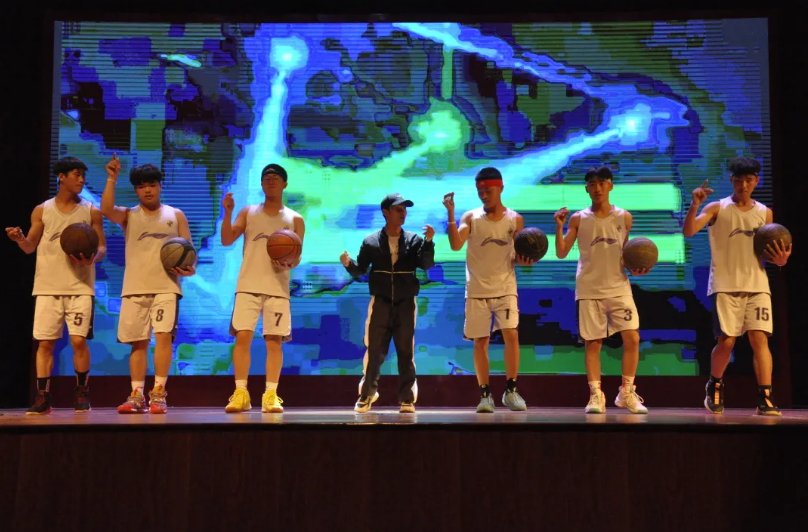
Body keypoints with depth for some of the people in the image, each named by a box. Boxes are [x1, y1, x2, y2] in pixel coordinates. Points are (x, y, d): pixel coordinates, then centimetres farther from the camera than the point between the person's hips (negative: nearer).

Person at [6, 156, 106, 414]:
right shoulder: (42, 211, 9)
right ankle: (43, 397, 6)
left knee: (79, 340, -7)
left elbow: (102, 247, 6)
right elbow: (30, 247, 10)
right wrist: (20, 238, -12)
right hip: (48, 286, 1)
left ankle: (81, 393, 9)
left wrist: (92, 258, -16)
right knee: (45, 342, -1)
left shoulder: (91, 212, 7)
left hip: (80, 286, -1)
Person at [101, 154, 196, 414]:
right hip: (134, 288, 2)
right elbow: (106, 210, -10)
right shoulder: (128, 215, 12)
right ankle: (137, 396, 10)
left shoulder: (176, 215, 11)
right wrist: (111, 179, -15)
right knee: (138, 342, 5)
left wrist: (190, 268, -12)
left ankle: (159, 394, -12)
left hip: (166, 287, -2)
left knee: (163, 336, -15)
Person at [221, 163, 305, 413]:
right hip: (248, 286, 0)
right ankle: (240, 394, -2)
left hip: (278, 289, 0)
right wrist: (227, 213, -14)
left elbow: (297, 257, 6)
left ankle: (271, 395, 2)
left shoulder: (295, 219, 9)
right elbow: (227, 240, 0)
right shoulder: (248, 212, 11)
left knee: (274, 341, -2)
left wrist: (289, 264, -17)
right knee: (242, 337, -7)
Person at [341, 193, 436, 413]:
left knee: (406, 353, 5)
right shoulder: (371, 241, 2)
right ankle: (367, 395, 17)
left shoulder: (414, 240, 3)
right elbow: (360, 270, 5)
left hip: (406, 304, 1)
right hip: (380, 304, 0)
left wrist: (429, 241, -21)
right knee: (374, 352, 2)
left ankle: (407, 399, 10)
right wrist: (348, 263, -15)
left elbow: (427, 265, -8)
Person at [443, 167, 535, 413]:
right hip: (477, 290, 0)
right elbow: (456, 245, -15)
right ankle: (485, 395, 10)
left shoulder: (515, 219, 3)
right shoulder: (471, 217, 0)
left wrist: (522, 260, -15)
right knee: (480, 341, 2)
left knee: (511, 334, -12)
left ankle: (510, 390, 1)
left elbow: (516, 257, 8)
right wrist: (451, 214, -22)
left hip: (505, 288, 0)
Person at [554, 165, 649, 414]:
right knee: (592, 343, 1)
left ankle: (627, 393, 7)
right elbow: (561, 253, -1)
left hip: (619, 288, 1)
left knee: (632, 338, -7)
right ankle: (596, 396, 8)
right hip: (589, 290, -1)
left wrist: (635, 267, -2)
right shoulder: (578, 219, 2)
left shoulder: (624, 217, 6)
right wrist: (559, 227, -14)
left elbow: (625, 252, 17)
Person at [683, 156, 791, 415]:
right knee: (726, 341, -3)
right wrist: (695, 205, -28)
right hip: (726, 285, -2)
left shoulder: (765, 212, 12)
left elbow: (768, 252, 17)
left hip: (757, 285, 3)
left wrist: (780, 259, -5)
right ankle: (715, 387, 22)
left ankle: (765, 398, -8)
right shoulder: (717, 208, 2)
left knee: (760, 338, -8)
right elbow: (688, 231, -12)